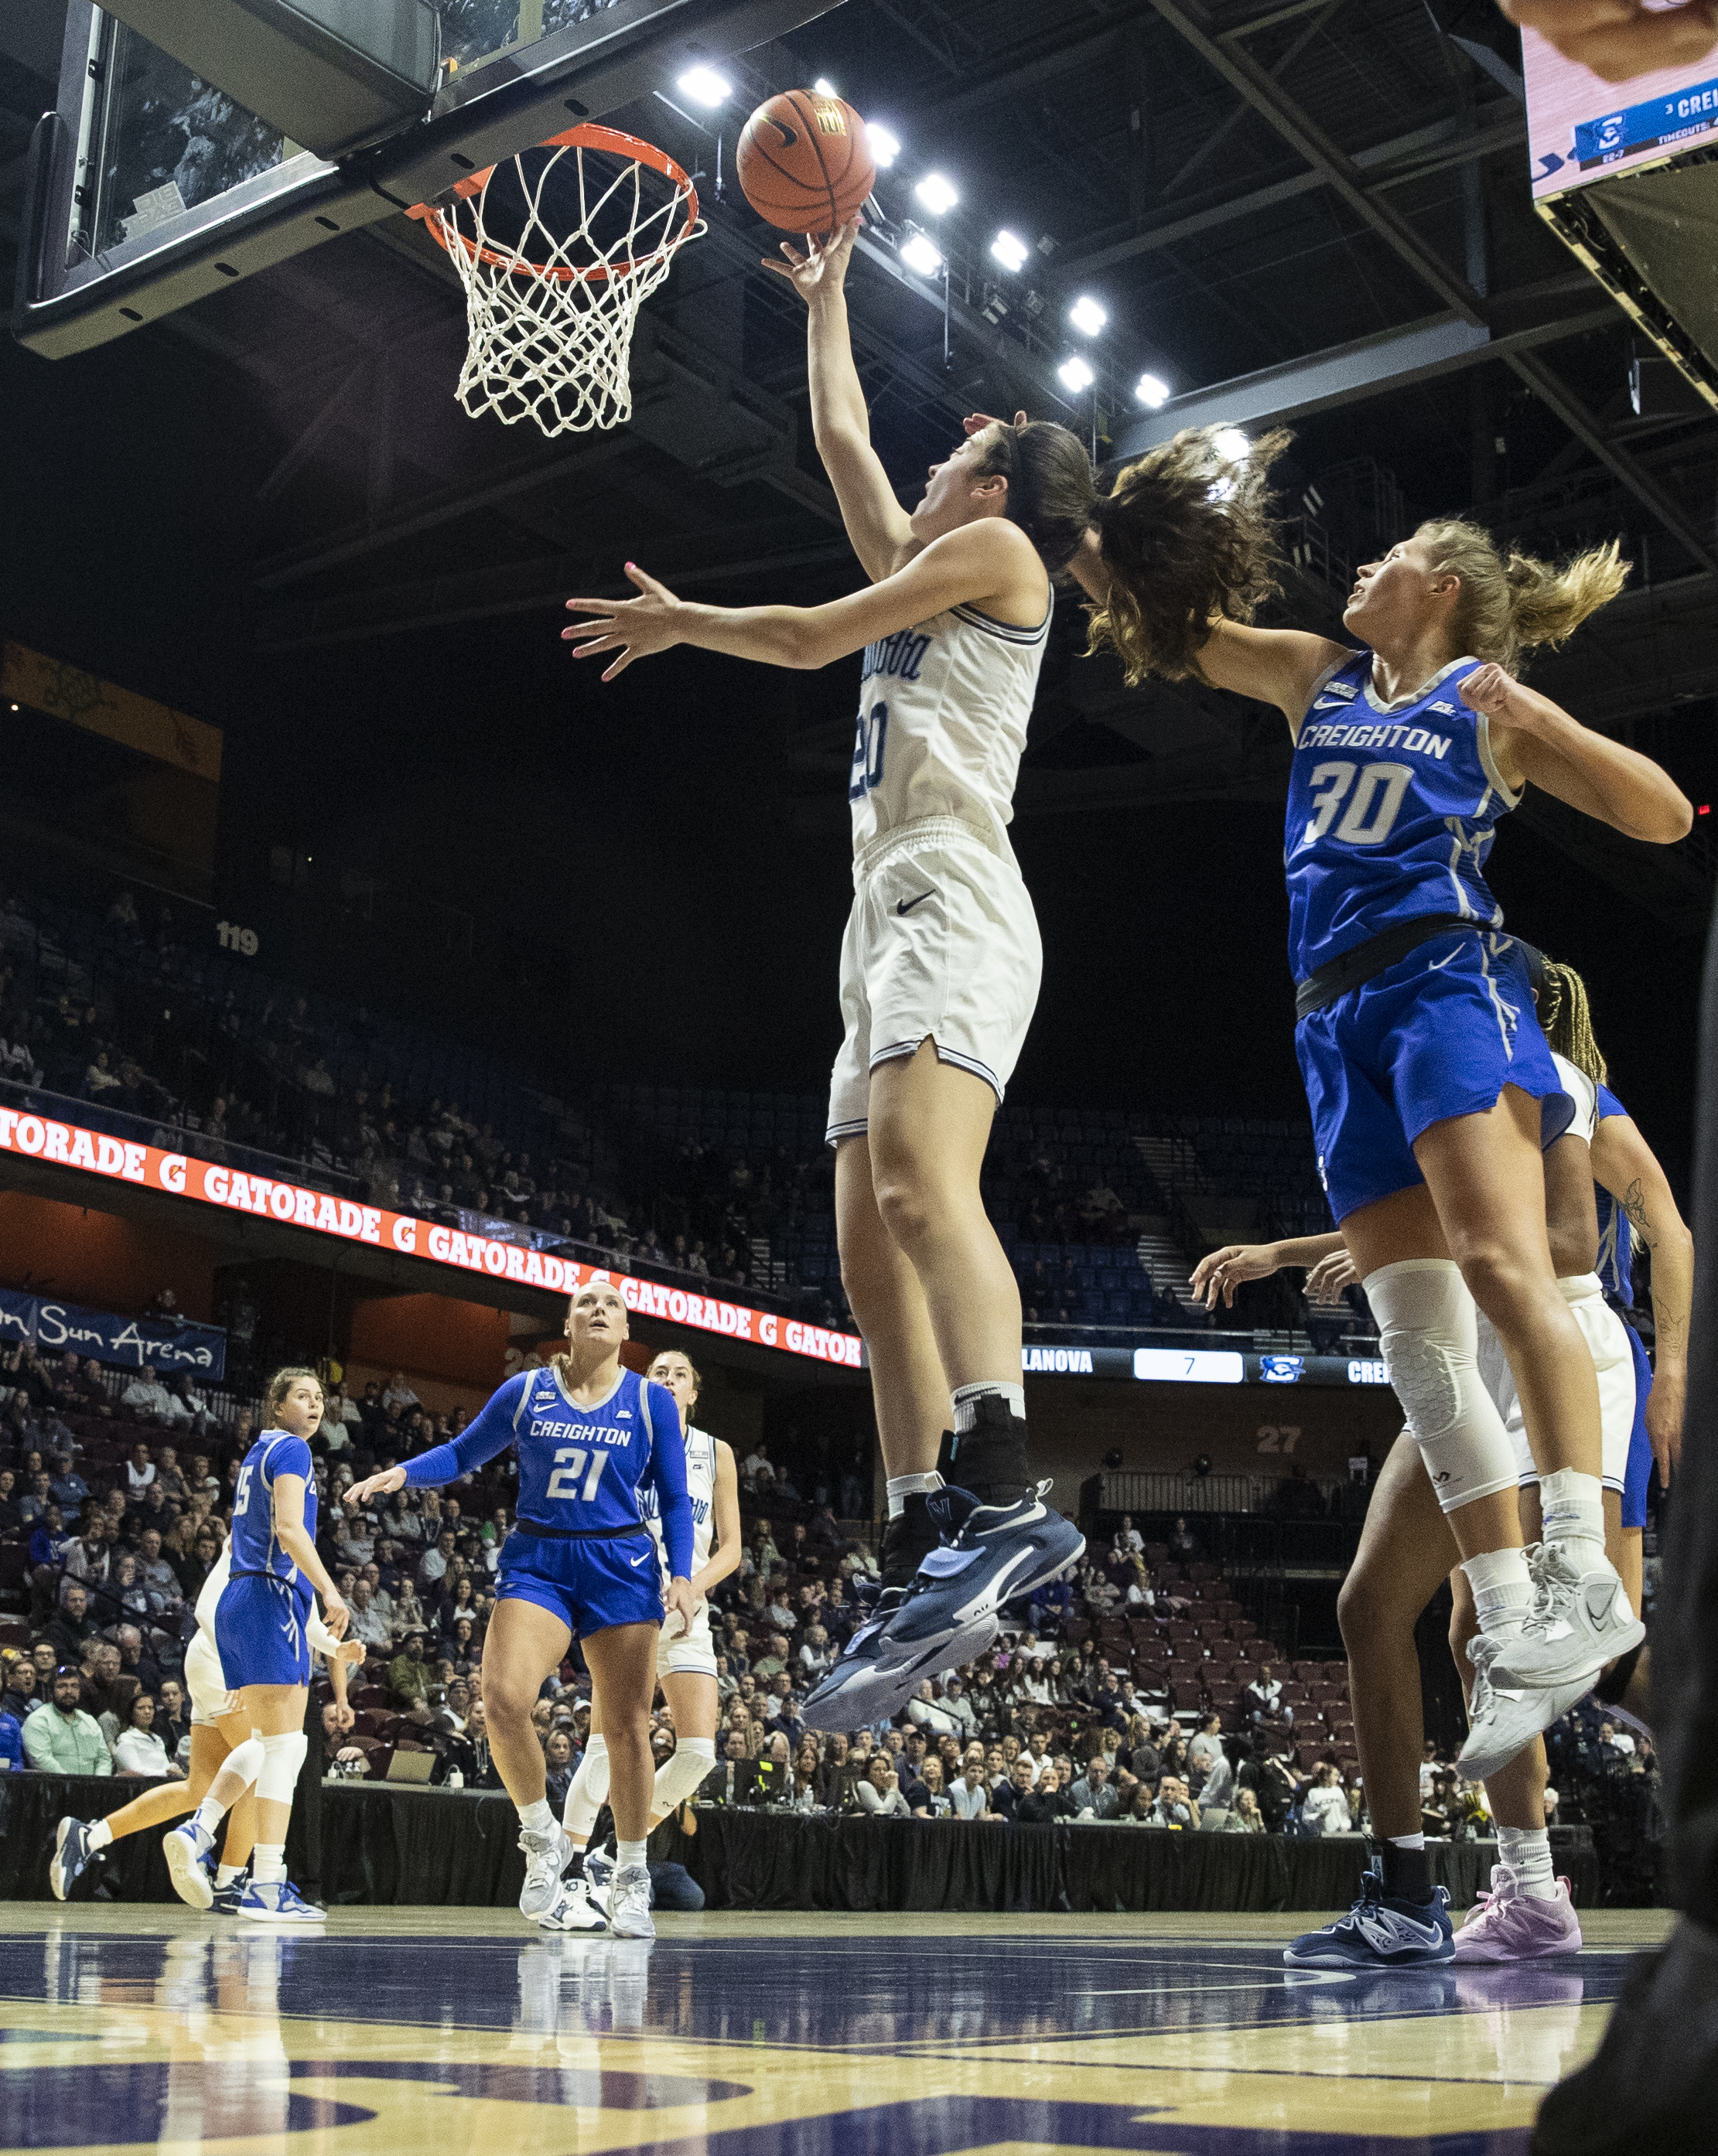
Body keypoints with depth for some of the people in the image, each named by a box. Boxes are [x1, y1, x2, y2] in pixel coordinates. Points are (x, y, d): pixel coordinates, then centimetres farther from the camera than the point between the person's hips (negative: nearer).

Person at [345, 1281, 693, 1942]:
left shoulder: (653, 1402, 3)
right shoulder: (525, 1391, 4)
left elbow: (675, 1499, 5)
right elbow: (462, 1453, 12)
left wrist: (682, 1575, -7)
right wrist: (403, 1473, -5)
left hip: (621, 1567, 0)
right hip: (537, 1560, 0)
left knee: (626, 1726, 1)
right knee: (504, 1698, -21)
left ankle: (629, 1878, 17)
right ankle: (542, 1837, 3)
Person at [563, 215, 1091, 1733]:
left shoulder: (995, 548, 7)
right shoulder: (923, 566, 30)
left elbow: (815, 636, 4)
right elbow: (843, 443, 41)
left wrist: (679, 620, 19)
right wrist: (826, 300, 50)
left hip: (953, 897, -9)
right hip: (892, 916, 9)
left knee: (919, 1181, -31)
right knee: (874, 1254, -2)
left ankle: (1007, 1501, -46)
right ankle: (922, 1567, -6)